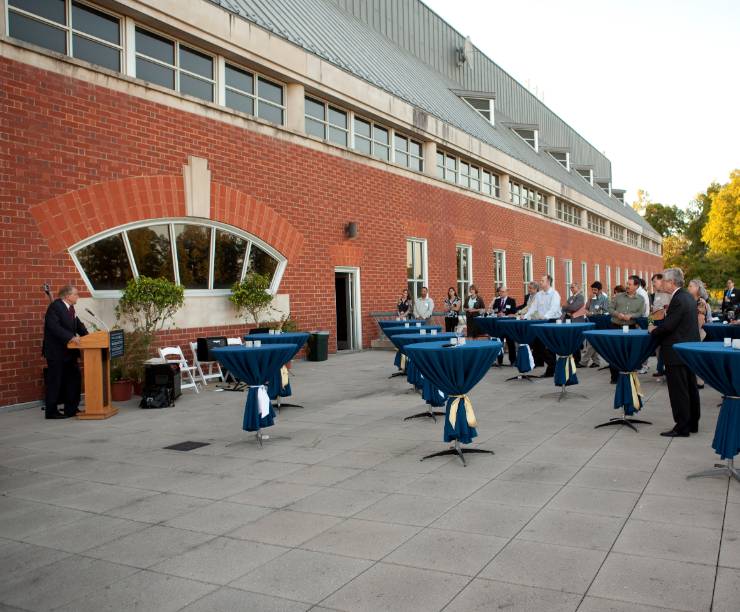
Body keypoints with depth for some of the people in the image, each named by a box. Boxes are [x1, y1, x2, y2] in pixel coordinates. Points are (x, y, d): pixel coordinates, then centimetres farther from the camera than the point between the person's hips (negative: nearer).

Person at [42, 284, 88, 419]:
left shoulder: (70, 308, 12)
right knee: (55, 382, -1)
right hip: (56, 352, -9)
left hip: (68, 351, 9)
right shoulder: (55, 307, -16)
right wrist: (71, 337, -34)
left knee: (74, 379, 11)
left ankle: (71, 409, 19)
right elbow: (54, 327, -27)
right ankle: (51, 412, 8)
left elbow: (78, 325, 14)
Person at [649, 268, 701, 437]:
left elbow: (668, 326, -23)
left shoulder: (678, 300, -20)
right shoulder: (688, 297, 11)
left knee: (678, 391, -3)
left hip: (677, 352, -10)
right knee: (690, 388, 16)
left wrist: (654, 331, -5)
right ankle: (692, 423, 26)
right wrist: (658, 328, 8)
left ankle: (682, 427, 2)